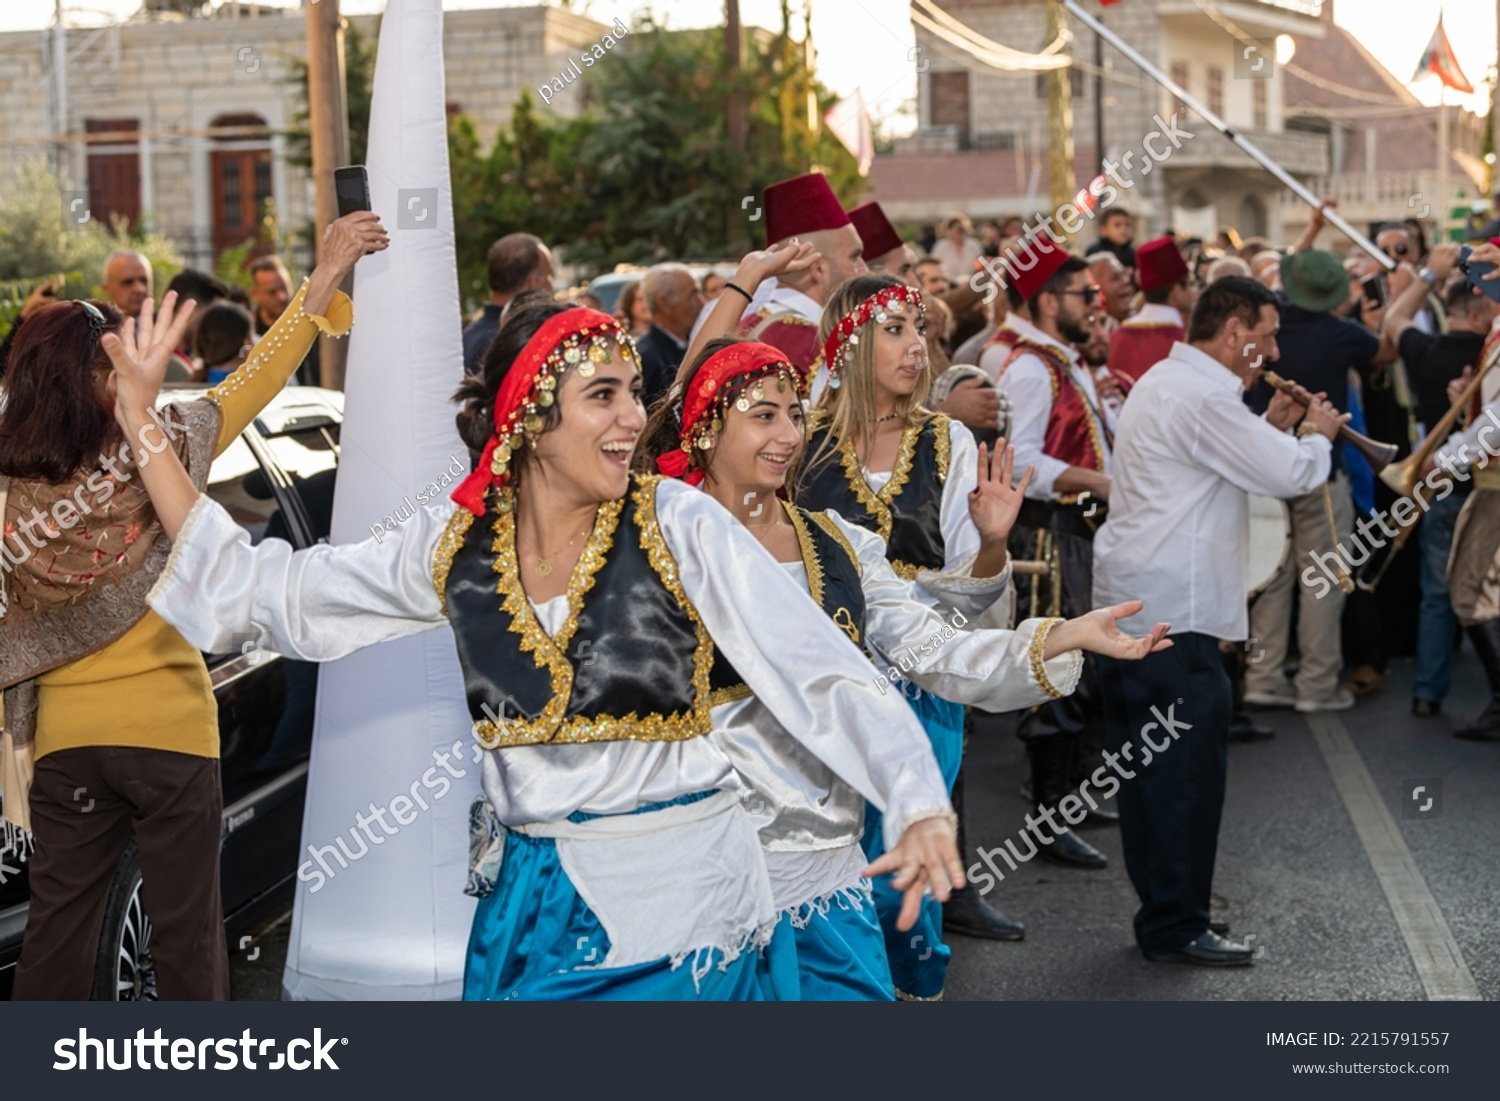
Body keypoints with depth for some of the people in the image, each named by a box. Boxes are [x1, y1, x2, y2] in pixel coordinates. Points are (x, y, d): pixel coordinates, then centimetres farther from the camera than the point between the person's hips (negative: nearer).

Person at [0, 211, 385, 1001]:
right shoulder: (149, 452, -12)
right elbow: (257, 374, -4)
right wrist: (326, 275, 1)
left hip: (65, 737, 3)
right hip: (167, 728, -3)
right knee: (184, 932, 7)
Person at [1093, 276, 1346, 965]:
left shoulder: (1167, 381, 17)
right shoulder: (1202, 397, -16)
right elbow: (1291, 475, -16)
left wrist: (1274, 425, 17)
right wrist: (1317, 434, 3)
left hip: (1131, 598, 11)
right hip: (1173, 608, -11)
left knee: (1150, 762, 16)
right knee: (1186, 762, -4)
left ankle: (1163, 908, 26)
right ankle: (1176, 927, 3)